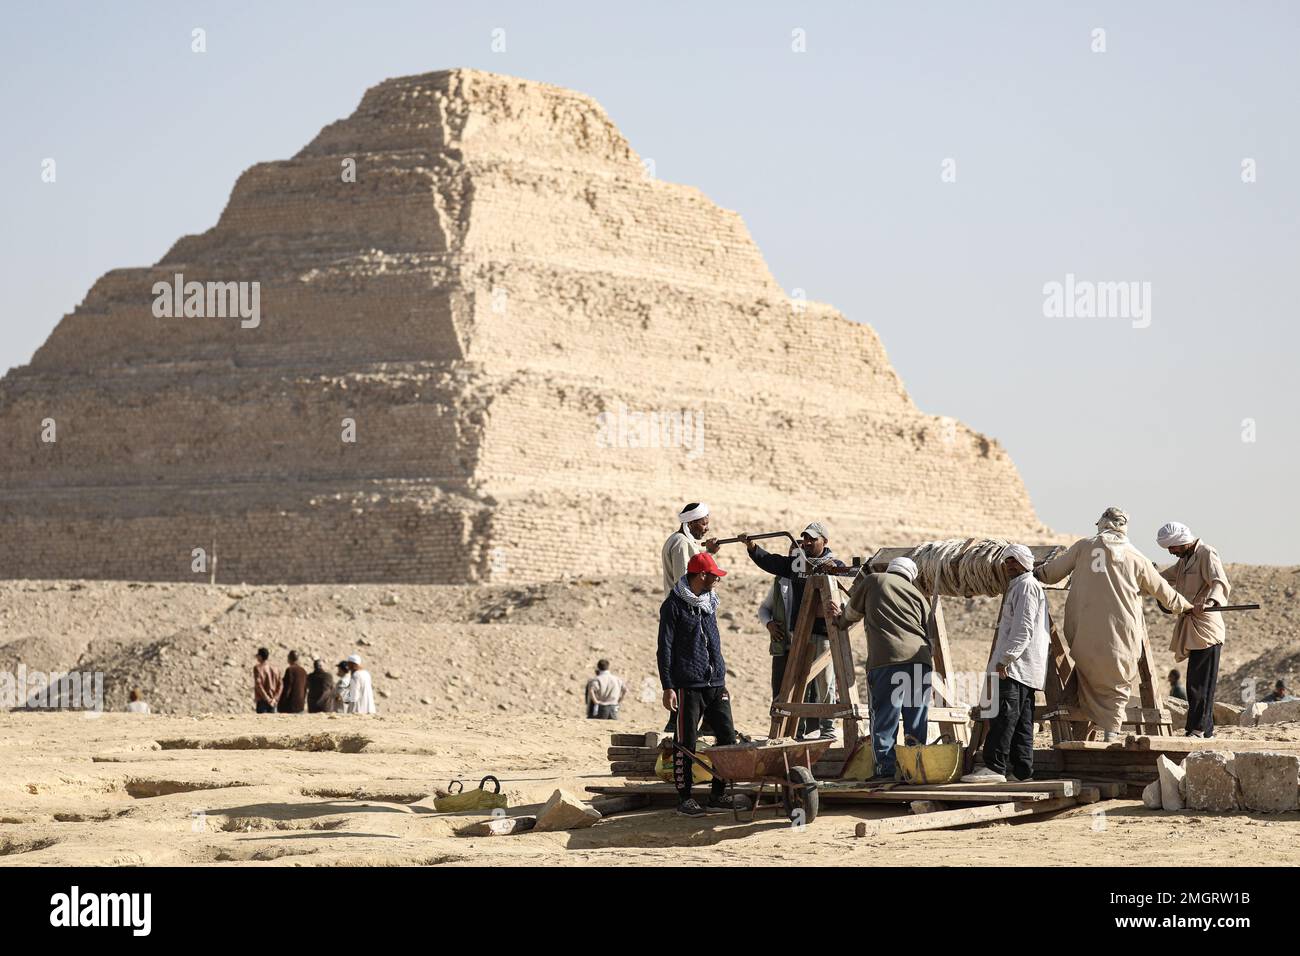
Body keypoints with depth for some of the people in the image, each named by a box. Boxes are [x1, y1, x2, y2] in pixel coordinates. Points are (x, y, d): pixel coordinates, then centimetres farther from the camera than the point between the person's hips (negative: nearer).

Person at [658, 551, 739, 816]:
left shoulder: (709, 604, 16)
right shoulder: (673, 606, -5)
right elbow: (665, 649, -7)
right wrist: (667, 687, -12)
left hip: (715, 685, 7)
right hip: (688, 686, -7)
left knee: (728, 737, 2)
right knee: (686, 744, -3)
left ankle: (718, 794, 11)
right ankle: (684, 798, 3)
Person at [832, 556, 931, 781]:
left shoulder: (874, 580, 15)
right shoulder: (917, 594, 23)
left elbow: (853, 612, 26)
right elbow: (928, 631, 18)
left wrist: (842, 617, 48)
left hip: (887, 659, -4)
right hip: (920, 658, 4)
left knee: (885, 715, -3)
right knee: (917, 718, 9)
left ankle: (885, 767, -8)